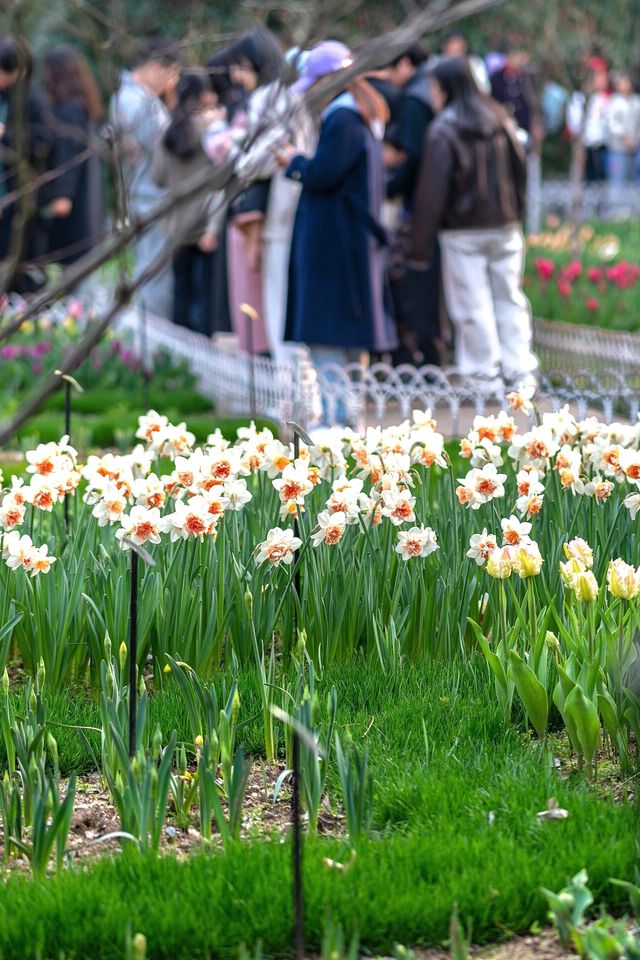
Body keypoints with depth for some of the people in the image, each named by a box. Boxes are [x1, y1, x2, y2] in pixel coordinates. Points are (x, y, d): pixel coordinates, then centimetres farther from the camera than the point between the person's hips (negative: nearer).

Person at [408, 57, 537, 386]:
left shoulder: (444, 129, -11)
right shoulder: (500, 119, 5)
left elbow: (433, 189, -13)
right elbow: (520, 170, 10)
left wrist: (420, 243, -10)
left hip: (463, 230, -5)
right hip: (505, 225, 5)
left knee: (472, 304, 1)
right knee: (510, 298, 10)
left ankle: (483, 369, 3)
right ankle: (519, 368, 9)